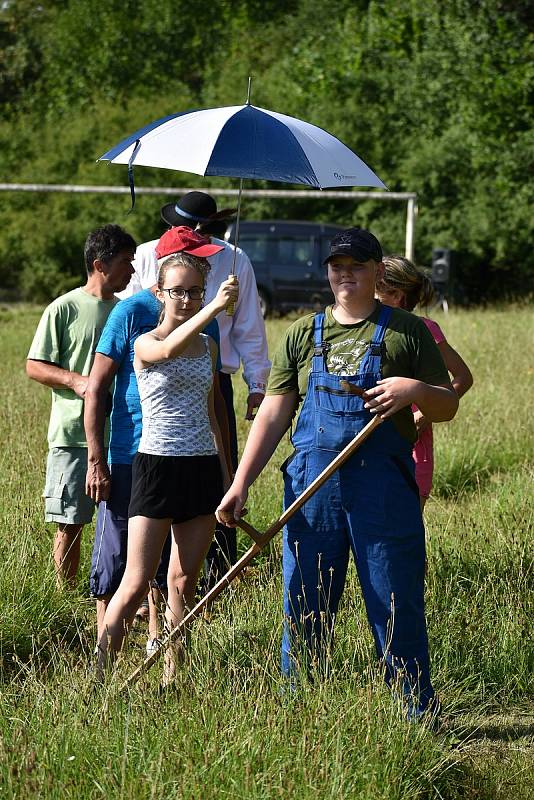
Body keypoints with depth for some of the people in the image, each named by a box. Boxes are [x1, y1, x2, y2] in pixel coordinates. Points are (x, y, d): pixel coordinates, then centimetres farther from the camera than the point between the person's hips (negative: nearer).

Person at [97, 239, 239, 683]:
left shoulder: (208, 347, 11)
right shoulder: (145, 344, -6)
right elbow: (169, 350, -32)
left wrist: (226, 475, 18)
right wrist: (214, 308, -44)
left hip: (203, 468, 5)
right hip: (157, 465, -5)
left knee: (184, 582, 8)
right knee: (137, 584, -8)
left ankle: (174, 676, 15)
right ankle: (98, 674, -2)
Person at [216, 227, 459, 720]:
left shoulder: (407, 331, 7)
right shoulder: (303, 334, 13)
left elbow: (448, 406, 8)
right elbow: (274, 414, 10)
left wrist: (416, 390, -15)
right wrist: (240, 483, 2)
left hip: (384, 482, -2)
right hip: (312, 481, 2)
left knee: (398, 606, -1)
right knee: (305, 608, 5)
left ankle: (421, 716, 9)